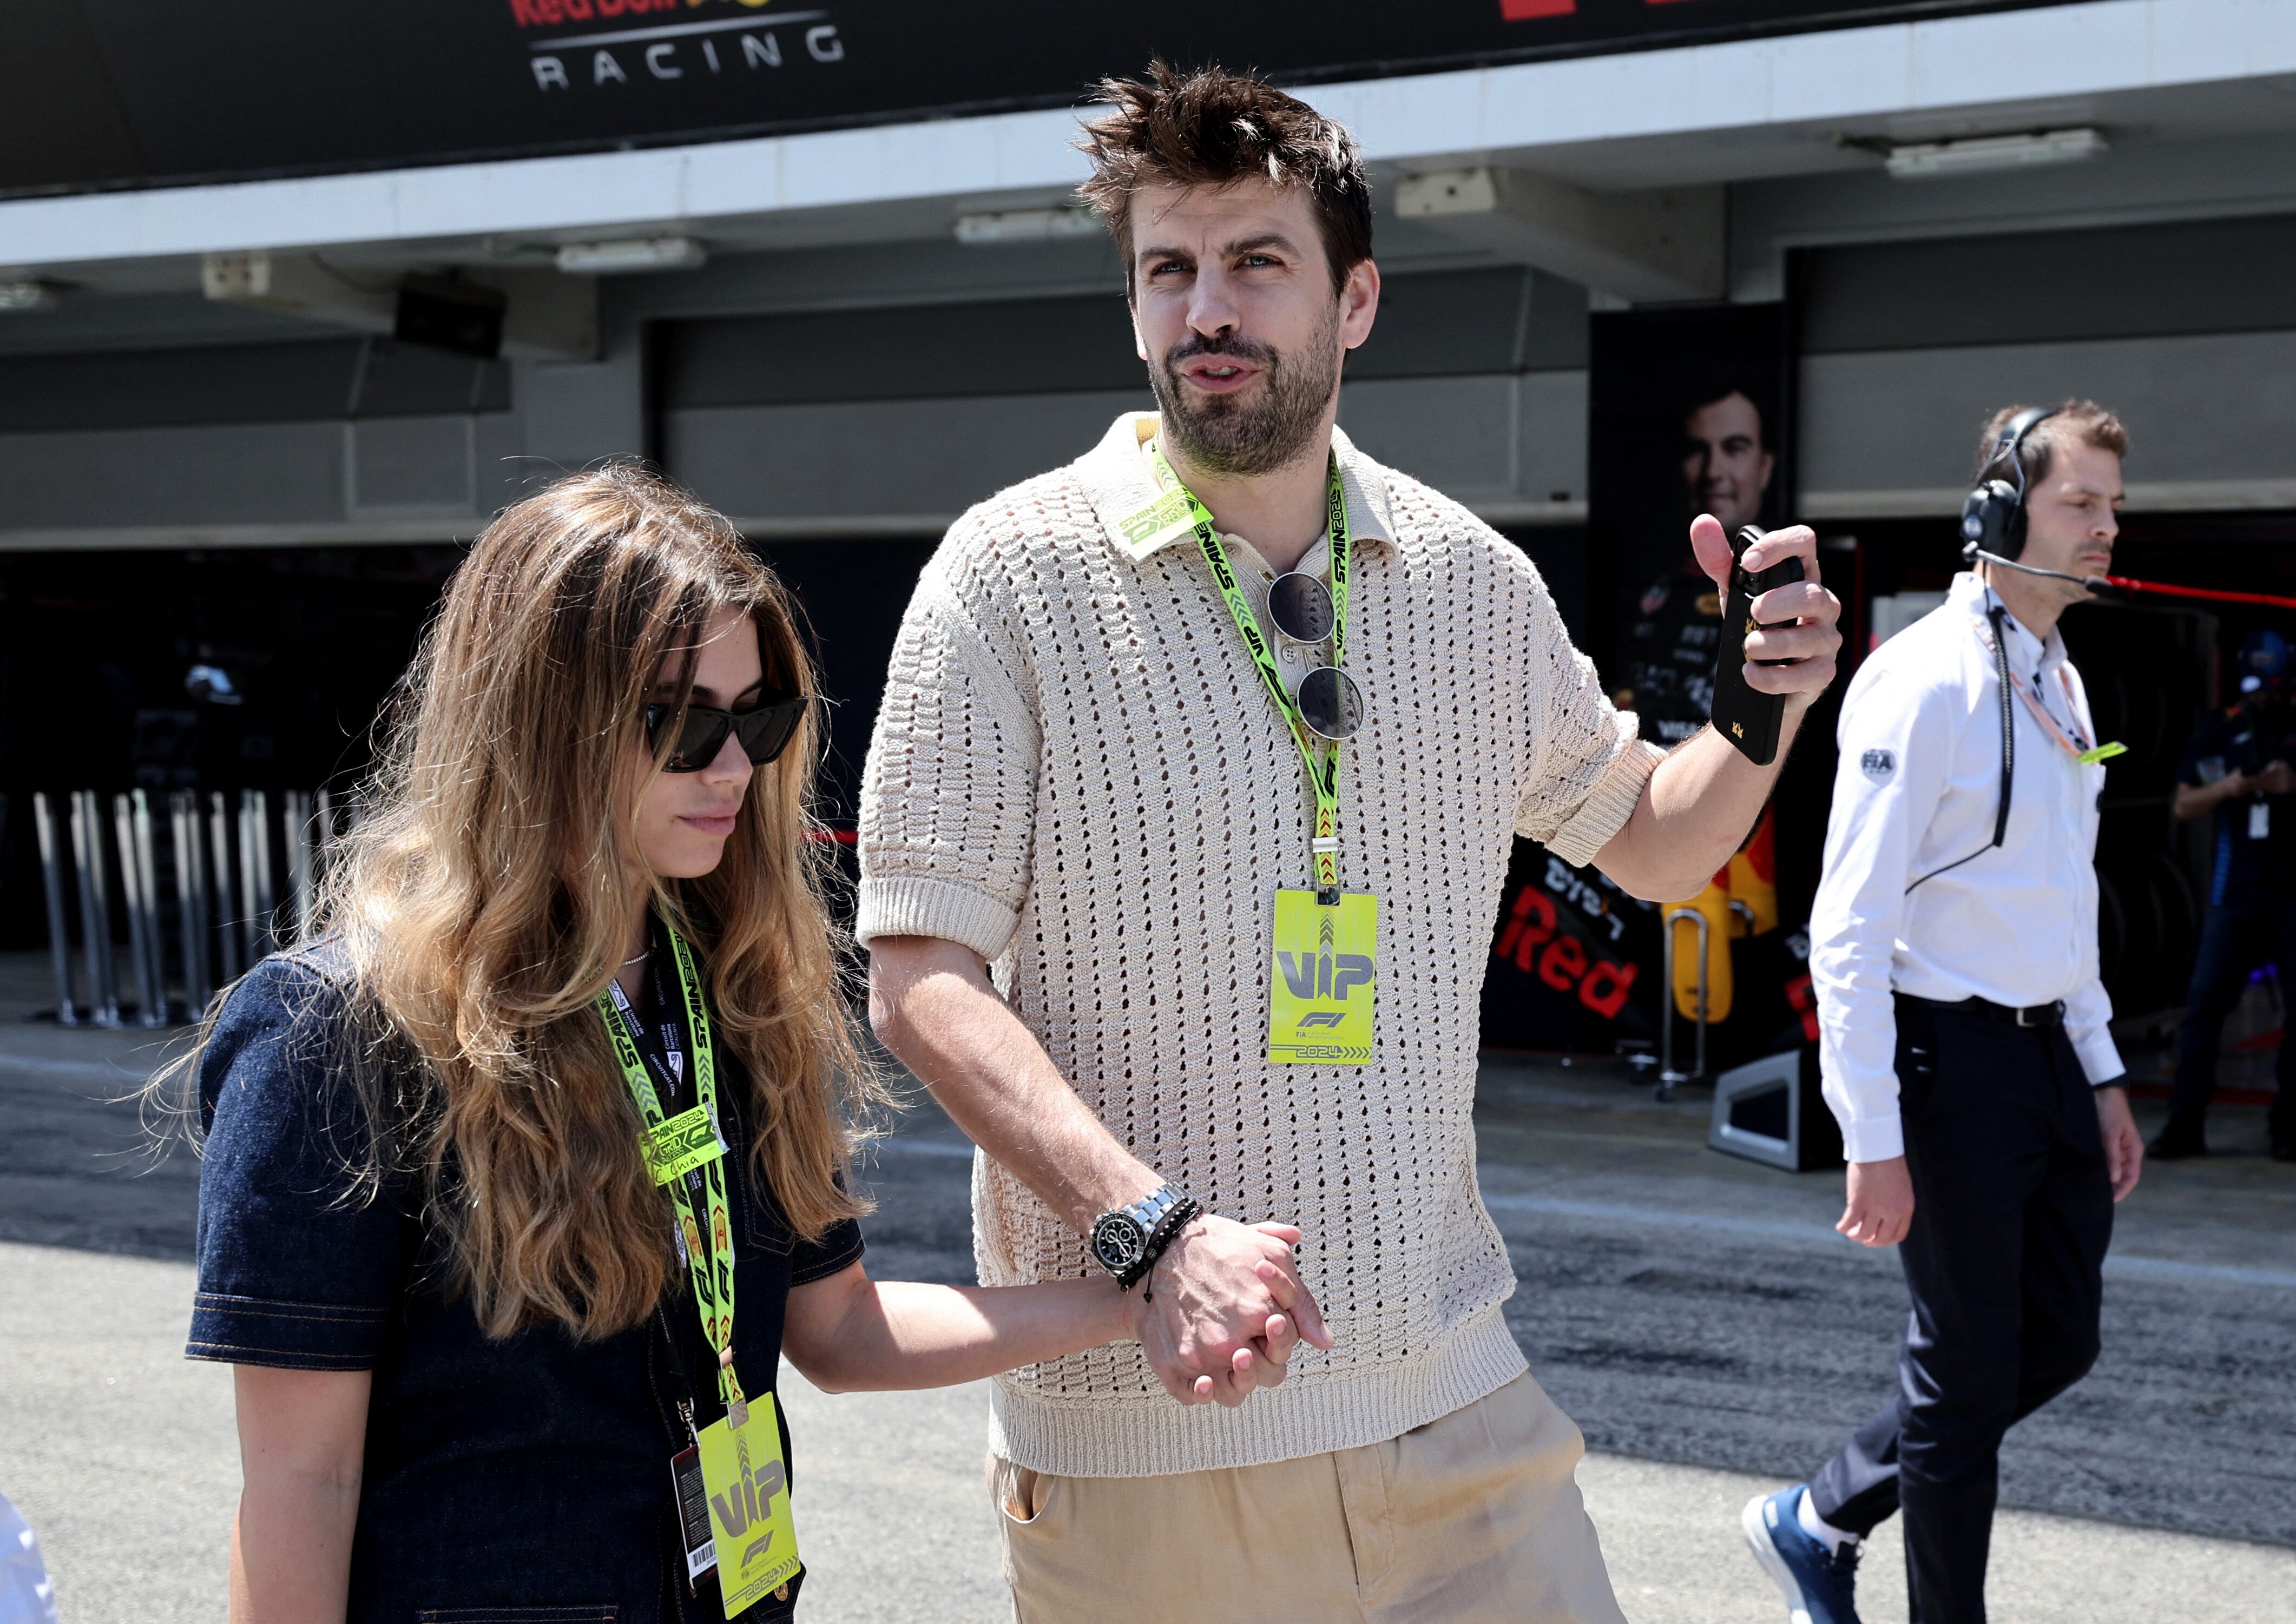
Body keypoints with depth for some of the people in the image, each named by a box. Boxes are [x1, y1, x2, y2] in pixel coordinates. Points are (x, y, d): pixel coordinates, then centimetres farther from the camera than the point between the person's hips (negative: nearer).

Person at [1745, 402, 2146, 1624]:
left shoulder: (2059, 684, 12)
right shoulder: (1925, 681, -16)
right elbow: (1848, 927, -19)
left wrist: (2102, 1073, 19)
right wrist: (1874, 1140, -21)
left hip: (2045, 1052, 9)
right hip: (1952, 1055, -9)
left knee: (2056, 1344, 16)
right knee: (1969, 1374, 3)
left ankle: (1816, 1523, 29)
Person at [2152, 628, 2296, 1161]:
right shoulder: (2218, 730, 8)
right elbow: (2182, 805, 7)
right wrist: (2229, 787, -11)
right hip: (2236, 891, 0)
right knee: (2205, 1002, -5)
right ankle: (2185, 1123, -2)